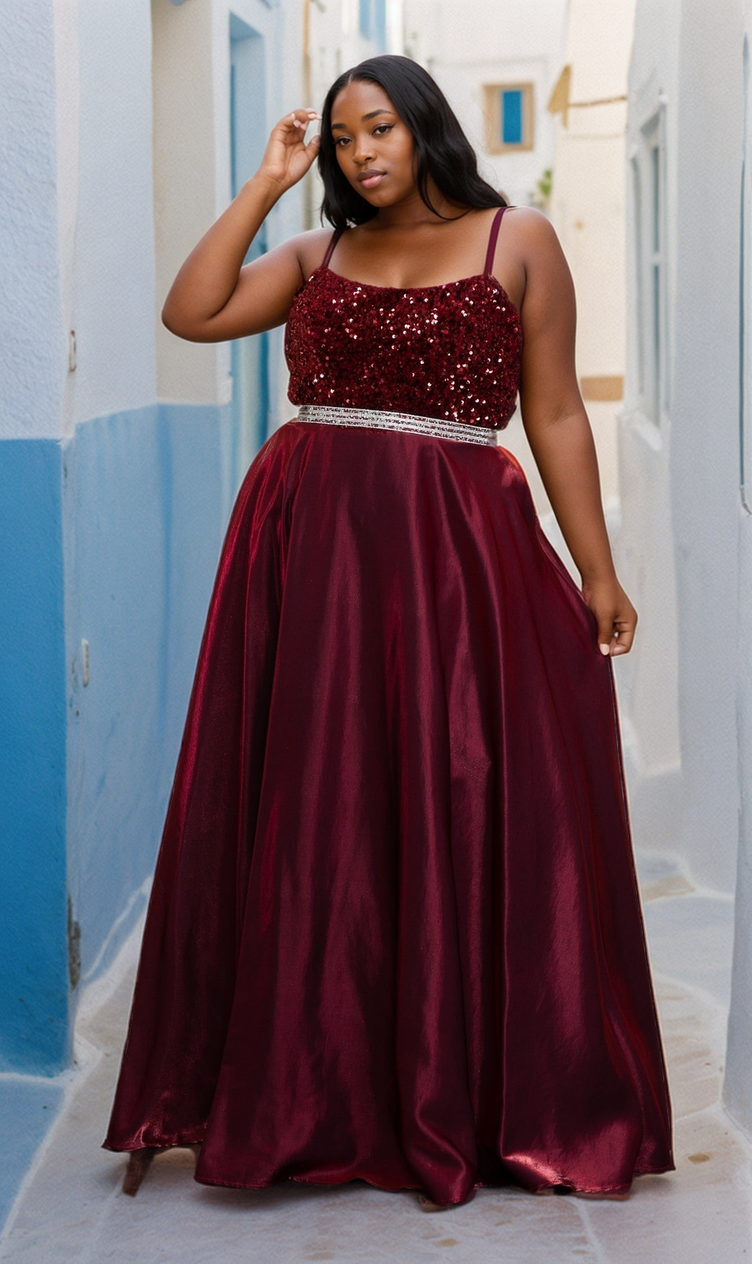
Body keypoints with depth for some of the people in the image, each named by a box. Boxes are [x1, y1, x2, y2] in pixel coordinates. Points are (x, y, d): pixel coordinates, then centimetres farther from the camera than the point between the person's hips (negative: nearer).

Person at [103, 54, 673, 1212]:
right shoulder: (318, 254, 14)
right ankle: (314, 1092, 13)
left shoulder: (518, 241, 6)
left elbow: (555, 414, 3)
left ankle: (467, 1102, 13)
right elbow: (191, 312, 2)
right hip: (309, 548, 3)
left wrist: (598, 574, 0)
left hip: (454, 553, -2)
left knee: (461, 820, 0)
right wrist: (265, 186, 4)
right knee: (313, 823, 3)